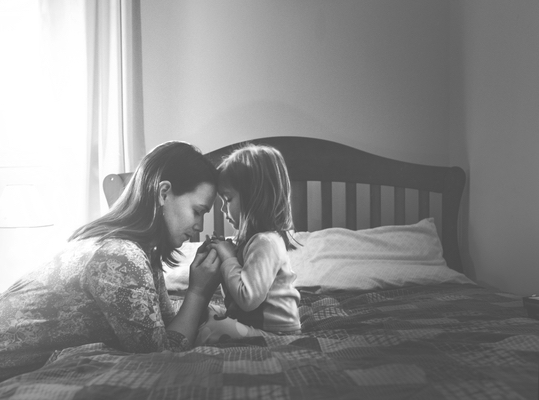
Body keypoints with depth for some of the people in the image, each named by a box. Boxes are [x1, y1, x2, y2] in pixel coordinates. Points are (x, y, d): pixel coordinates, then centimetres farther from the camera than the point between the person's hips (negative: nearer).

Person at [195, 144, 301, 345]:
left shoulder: (266, 243, -24)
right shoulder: (251, 237, 8)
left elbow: (247, 298, -29)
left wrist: (228, 258, -19)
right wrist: (222, 251, 2)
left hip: (275, 333, -10)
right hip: (248, 319, 10)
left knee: (210, 328, -21)